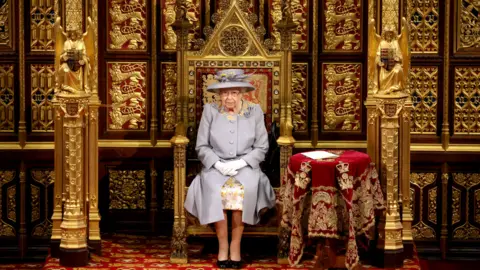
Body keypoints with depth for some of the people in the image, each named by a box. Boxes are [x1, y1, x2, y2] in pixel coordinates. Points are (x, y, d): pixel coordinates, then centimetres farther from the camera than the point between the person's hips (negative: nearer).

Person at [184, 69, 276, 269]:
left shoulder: (255, 111, 5)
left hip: (246, 166, 0)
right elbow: (201, 146, 4)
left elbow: (261, 147, 3)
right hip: (216, 166, 0)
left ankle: (235, 245, -20)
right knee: (214, 188, -34)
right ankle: (223, 245, -21)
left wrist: (240, 163, -13)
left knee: (245, 188, -34)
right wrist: (218, 164, -13)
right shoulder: (210, 110, 5)